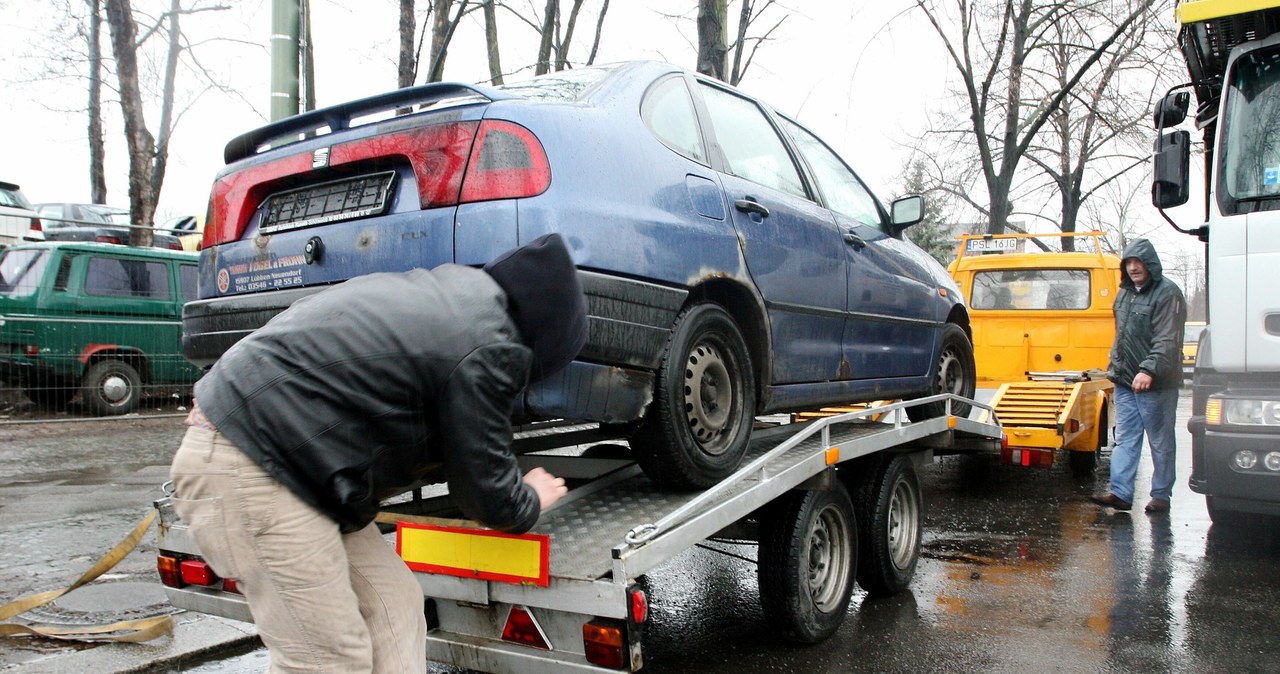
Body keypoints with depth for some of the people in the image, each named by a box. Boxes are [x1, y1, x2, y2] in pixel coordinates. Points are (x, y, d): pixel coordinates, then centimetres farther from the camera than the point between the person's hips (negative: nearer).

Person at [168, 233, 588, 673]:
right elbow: (485, 492, -4)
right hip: (245, 471, -10)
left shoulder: (453, 291, 11)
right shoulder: (485, 349, -16)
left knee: (393, 607, 10)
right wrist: (530, 501, 14)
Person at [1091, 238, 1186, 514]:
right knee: (1125, 438, 4)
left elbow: (1167, 341, -19)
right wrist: (1115, 366, 19)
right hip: (1125, 382, 8)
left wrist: (1149, 370, -28)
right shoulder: (1125, 293, 15)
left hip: (1156, 385, -7)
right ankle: (1120, 493, 4)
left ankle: (1161, 495, 13)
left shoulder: (1167, 294, -10)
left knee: (1161, 442, 4)